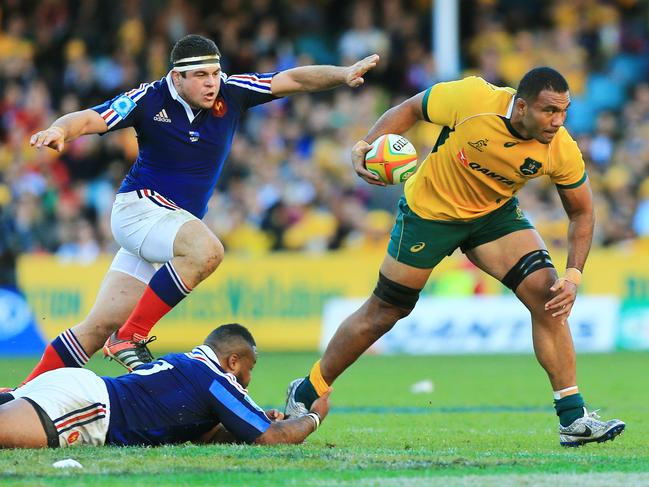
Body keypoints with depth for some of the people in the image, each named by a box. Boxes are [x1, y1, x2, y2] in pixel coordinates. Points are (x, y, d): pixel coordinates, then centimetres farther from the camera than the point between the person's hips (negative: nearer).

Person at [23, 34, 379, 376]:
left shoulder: (230, 92, -3)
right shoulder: (149, 100, -13)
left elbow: (293, 80, -5)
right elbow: (89, 119, -18)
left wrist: (343, 74, -21)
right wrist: (59, 131, -40)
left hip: (177, 219, 5)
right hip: (138, 206, -5)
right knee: (206, 250, -33)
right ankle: (131, 338, -23)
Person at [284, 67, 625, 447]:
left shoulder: (562, 151, -22)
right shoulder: (472, 100, -32)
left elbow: (582, 212, -7)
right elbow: (411, 109, -13)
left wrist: (573, 276, -19)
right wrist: (365, 146, -26)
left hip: (496, 213, 3)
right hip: (430, 211, -3)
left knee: (547, 294, -17)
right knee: (382, 313, 6)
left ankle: (572, 417, -10)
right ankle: (306, 394, 27)